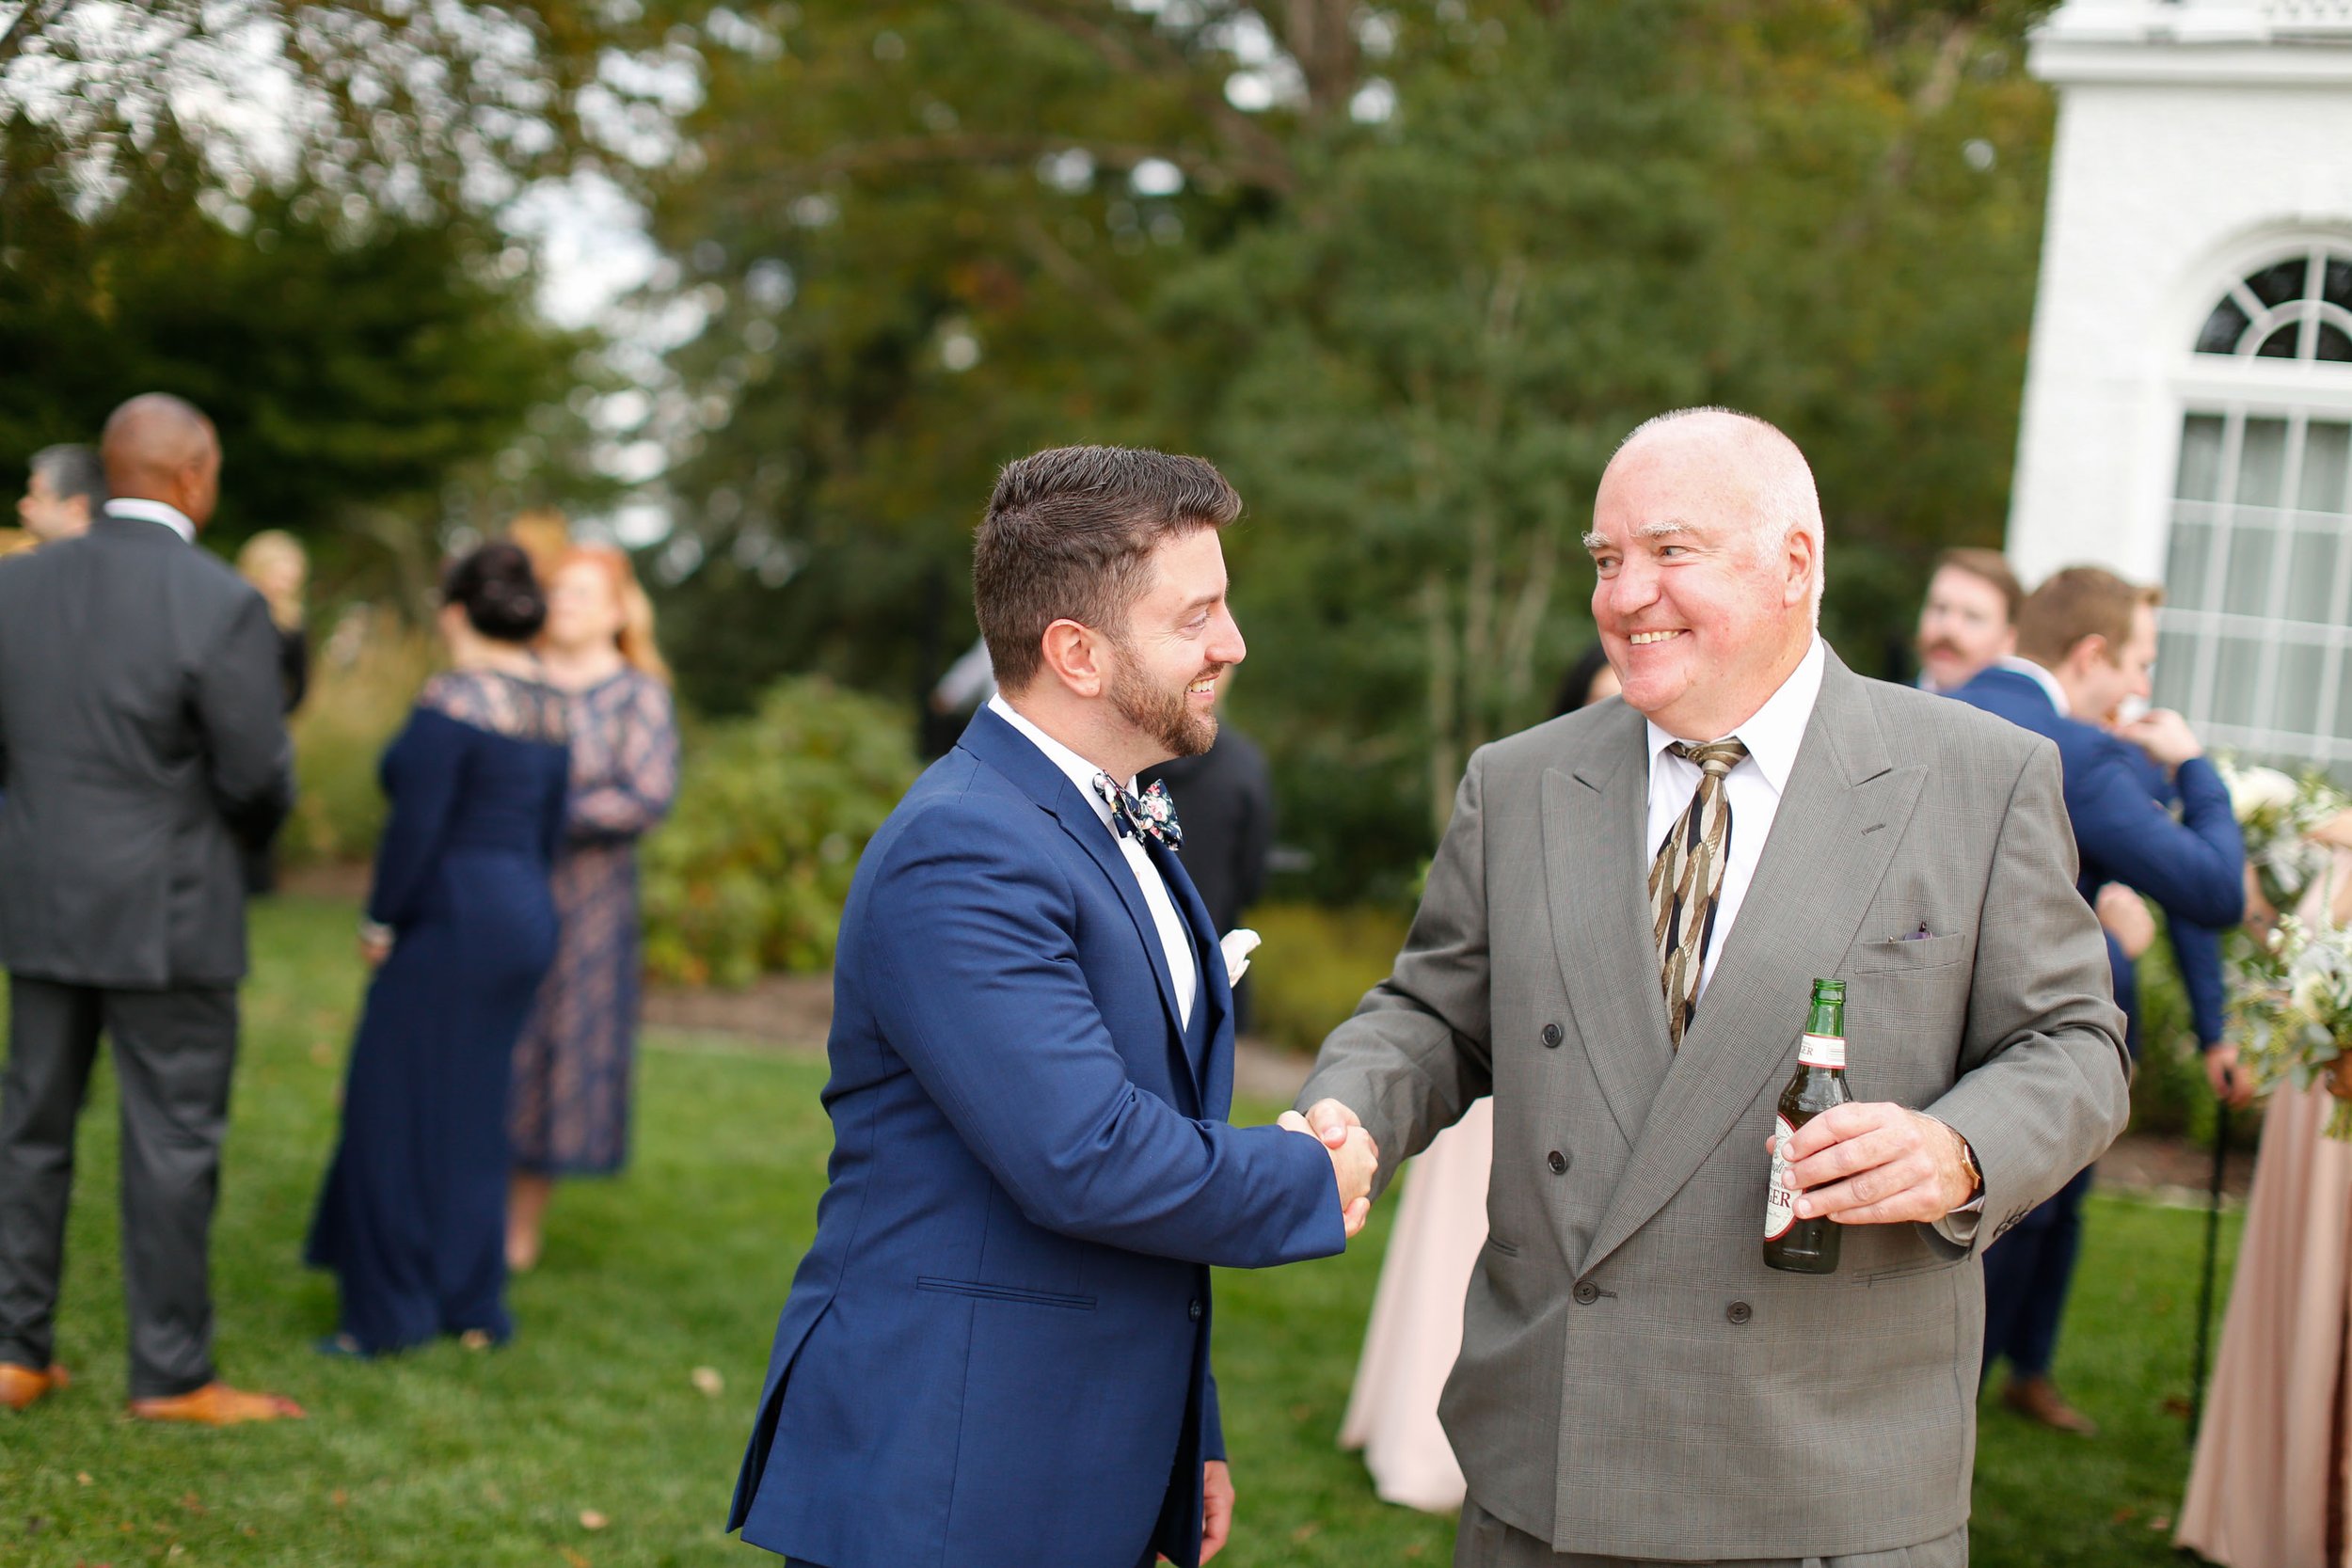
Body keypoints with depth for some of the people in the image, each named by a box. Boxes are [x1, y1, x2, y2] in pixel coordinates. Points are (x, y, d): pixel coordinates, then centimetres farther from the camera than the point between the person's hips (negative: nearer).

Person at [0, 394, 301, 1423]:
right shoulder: (221, 606, -16)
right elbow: (259, 779, -13)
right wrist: (243, 824, 9)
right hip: (167, 915, -5)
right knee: (171, 1146, 5)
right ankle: (171, 1377, 13)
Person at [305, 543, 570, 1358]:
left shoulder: (452, 700, -15)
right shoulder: (550, 709, 10)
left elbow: (417, 825, -17)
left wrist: (380, 922, -7)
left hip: (453, 920, -8)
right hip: (525, 920, 8)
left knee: (398, 1111, 2)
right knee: (474, 1115, 14)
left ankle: (390, 1312, 7)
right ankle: (471, 1307, 19)